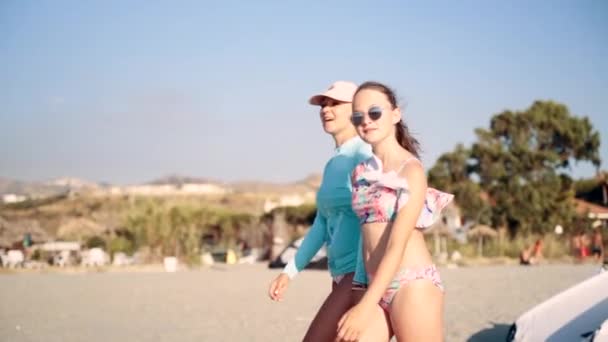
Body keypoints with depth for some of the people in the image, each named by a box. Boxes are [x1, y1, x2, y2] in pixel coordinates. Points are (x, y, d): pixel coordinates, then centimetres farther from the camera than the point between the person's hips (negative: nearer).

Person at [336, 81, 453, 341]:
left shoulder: (411, 170, -9)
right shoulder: (362, 172, 13)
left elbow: (397, 245, -17)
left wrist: (366, 306, -24)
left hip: (412, 285, -7)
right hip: (379, 289, 8)